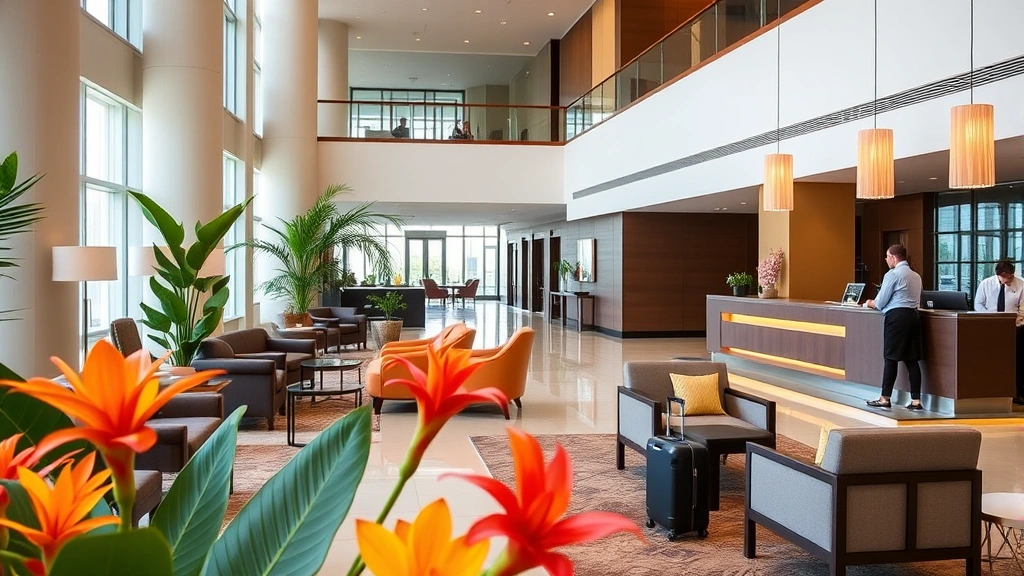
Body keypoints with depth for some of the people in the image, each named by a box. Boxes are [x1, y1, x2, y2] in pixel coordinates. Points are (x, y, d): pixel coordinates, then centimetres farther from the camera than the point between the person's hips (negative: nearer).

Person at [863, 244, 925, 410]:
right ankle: (915, 401, 2)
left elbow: (880, 303, -5)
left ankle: (885, 399, 0)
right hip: (913, 316, 7)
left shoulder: (892, 274, -6)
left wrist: (870, 303, 18)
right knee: (911, 359, 5)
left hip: (897, 317, -7)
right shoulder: (916, 276, 18)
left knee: (891, 359, -3)